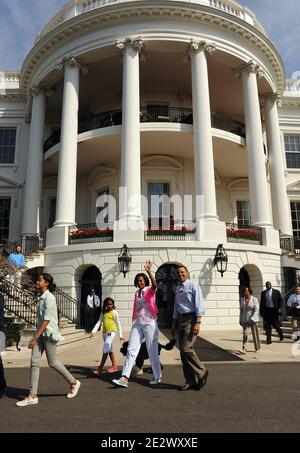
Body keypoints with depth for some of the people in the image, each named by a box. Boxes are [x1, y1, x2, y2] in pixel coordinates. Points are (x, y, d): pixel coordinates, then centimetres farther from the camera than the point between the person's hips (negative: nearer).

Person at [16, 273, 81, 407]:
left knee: (52, 363, 4)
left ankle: (74, 383, 23)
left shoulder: (49, 298, -16)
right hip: (41, 333, 8)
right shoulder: (41, 298, 11)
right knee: (34, 362, 1)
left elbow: (46, 320, -20)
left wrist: (35, 338, -23)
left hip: (49, 333, -8)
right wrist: (36, 337, 21)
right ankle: (33, 396, 8)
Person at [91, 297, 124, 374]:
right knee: (109, 349, 14)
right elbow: (99, 322, 8)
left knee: (106, 349, -14)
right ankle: (114, 366, 26)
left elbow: (118, 324, 1)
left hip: (111, 332, -6)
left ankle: (100, 368, -13)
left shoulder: (114, 312, -2)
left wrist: (120, 335, 2)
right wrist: (93, 331, -3)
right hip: (105, 332, 7)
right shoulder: (103, 313, 11)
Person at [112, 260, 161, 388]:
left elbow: (154, 284, -27)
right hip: (137, 324, 6)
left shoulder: (150, 290, -3)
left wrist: (149, 271, -40)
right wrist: (134, 322, 16)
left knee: (152, 351, 3)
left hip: (150, 323, -5)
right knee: (131, 349, -1)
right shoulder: (136, 293, 14)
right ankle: (124, 378, -3)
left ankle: (157, 376, 20)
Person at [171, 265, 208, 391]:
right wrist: (174, 325, 19)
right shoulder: (178, 289, 17)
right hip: (181, 320, 8)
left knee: (186, 348, -16)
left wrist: (197, 323, -19)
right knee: (183, 352, 6)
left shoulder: (193, 286, -4)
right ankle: (190, 382, 15)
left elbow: (199, 305, -11)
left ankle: (202, 373, 5)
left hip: (191, 319, -7)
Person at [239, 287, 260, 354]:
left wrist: (252, 319, -22)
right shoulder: (242, 299, 5)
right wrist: (240, 320, 10)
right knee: (245, 333, -8)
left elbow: (256, 310, -13)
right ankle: (244, 349, -12)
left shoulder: (254, 299, -8)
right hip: (245, 320, 3)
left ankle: (257, 347, 28)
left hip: (253, 319, -2)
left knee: (255, 334, 9)